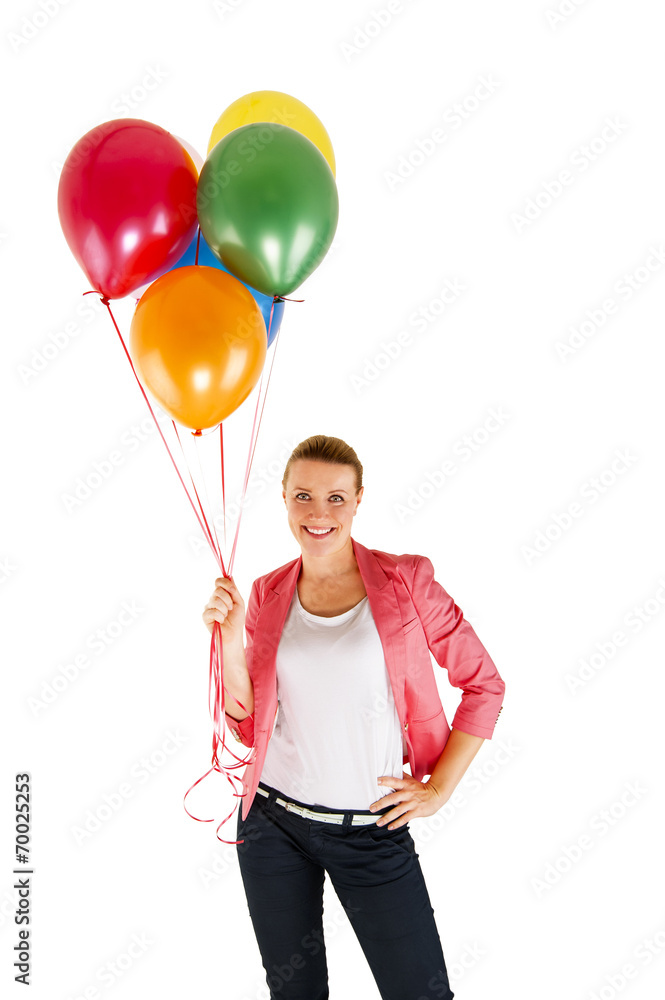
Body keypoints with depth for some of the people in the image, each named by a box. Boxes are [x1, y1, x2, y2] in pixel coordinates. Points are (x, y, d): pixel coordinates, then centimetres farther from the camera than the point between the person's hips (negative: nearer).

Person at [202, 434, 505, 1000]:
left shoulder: (405, 581, -6)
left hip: (371, 827, -2)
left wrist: (440, 788, -4)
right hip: (273, 820, 3)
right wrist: (229, 640, -11)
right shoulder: (268, 595, 2)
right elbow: (249, 726, 3)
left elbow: (484, 684, -1)